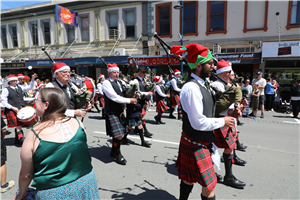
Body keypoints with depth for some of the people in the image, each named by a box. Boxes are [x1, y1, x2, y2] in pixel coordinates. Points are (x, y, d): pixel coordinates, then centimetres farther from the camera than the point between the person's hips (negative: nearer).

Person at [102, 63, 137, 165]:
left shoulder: (118, 82, 13)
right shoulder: (106, 83, -13)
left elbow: (123, 94, 20)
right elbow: (115, 97, -21)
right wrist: (129, 100, -19)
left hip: (120, 112, 8)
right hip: (112, 113, -8)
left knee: (118, 134, 16)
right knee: (118, 135, -10)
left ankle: (113, 151, 36)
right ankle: (117, 154, 13)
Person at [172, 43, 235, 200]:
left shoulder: (202, 84, 7)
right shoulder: (191, 88, -24)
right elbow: (198, 122, -26)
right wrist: (222, 121, -13)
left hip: (202, 141, 9)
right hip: (195, 144, -9)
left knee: (189, 178, 22)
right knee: (209, 184, 3)